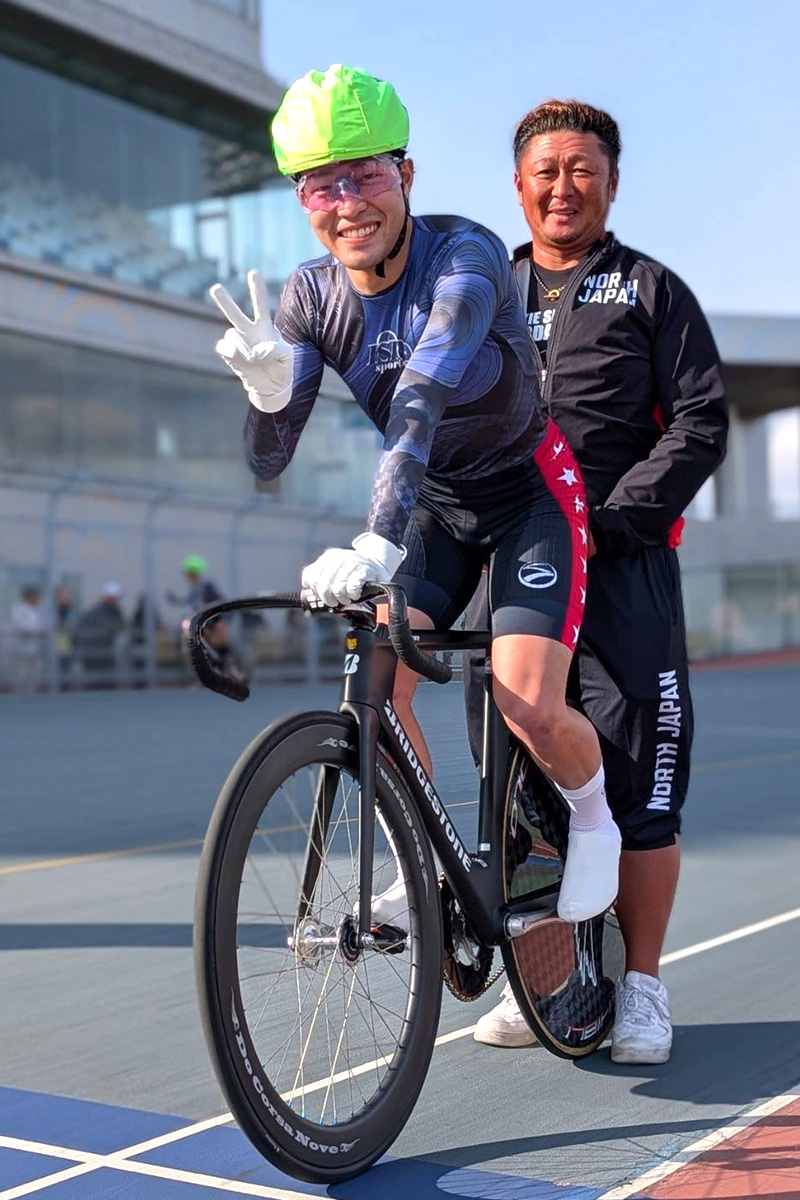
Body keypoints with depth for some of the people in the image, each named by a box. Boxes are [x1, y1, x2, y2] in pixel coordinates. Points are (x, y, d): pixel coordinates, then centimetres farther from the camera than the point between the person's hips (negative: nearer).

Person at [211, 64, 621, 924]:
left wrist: (377, 542, -55)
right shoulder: (311, 297, -11)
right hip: (434, 507, 5)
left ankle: (592, 820, 15)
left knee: (530, 708, -19)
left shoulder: (464, 257, -26)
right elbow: (268, 463, -15)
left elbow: (421, 398, -43)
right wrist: (268, 391, -37)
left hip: (528, 493, -4)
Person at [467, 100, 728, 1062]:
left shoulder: (650, 290, 8)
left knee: (639, 783, -3)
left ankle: (640, 985, 11)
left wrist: (610, 519, -12)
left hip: (624, 568, -3)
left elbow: (700, 425, -1)